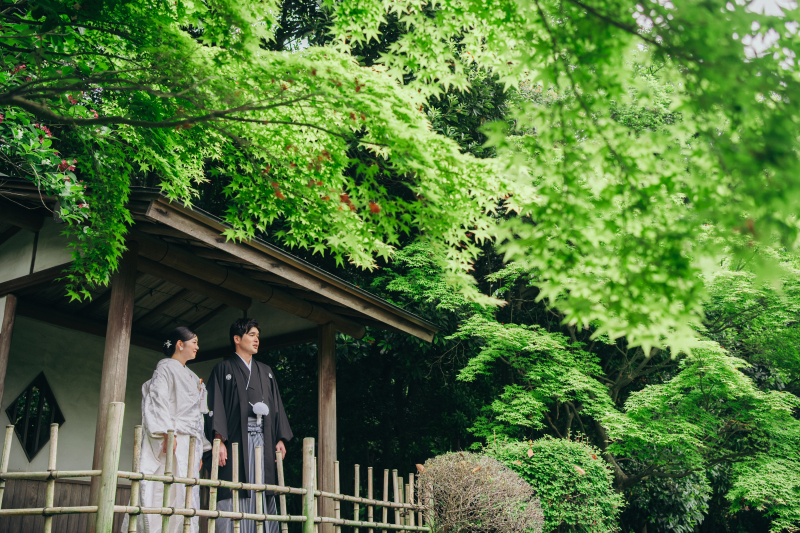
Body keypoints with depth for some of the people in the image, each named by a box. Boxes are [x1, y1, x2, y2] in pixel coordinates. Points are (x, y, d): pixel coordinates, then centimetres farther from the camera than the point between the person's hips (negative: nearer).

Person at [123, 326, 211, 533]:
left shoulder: (191, 377, 23)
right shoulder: (166, 368, 1)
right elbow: (158, 400, -12)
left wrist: (200, 448, 17)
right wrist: (167, 433, -23)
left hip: (190, 444, 8)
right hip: (172, 441, -8)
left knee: (186, 495, 2)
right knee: (167, 491, -13)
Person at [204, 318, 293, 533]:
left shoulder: (266, 372, 22)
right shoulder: (224, 369, 7)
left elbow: (277, 405, 18)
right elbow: (215, 406, -2)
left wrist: (280, 439, 7)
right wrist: (219, 441, -14)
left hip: (263, 440, 4)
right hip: (236, 441, -4)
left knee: (262, 497, -1)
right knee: (234, 497, -9)